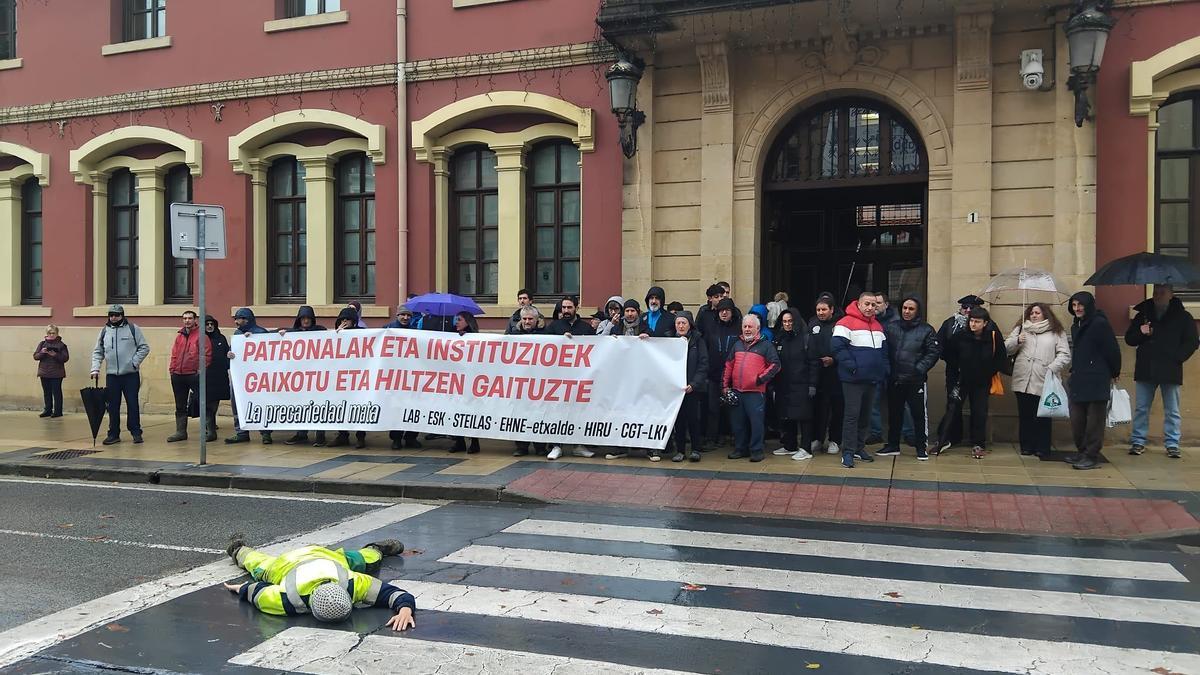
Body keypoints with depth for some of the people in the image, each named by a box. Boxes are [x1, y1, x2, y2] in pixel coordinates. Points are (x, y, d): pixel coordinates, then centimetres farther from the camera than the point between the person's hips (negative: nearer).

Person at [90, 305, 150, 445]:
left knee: (132, 404, -1)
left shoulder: (133, 328, -1)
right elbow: (98, 352, 12)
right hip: (111, 375, 3)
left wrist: (135, 362, -8)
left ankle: (136, 432, 7)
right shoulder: (105, 331, 8)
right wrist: (95, 369, 0)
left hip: (130, 374, -3)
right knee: (113, 406, 6)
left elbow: (144, 347, 0)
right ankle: (114, 434, 14)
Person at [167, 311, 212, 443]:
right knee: (180, 406, 12)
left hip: (194, 375, -6)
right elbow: (174, 354, 17)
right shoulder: (179, 335, 14)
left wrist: (201, 369, -13)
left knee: (201, 403, -2)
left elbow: (207, 354, -9)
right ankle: (181, 432, 19)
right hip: (178, 375, 6)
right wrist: (172, 368, 7)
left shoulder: (201, 335, -4)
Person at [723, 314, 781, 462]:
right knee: (738, 422, 9)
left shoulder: (766, 345, 1)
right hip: (736, 391, 5)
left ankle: (756, 450, 4)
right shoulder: (737, 345, 17)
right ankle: (740, 449, 20)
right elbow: (728, 365, 20)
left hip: (755, 391, -5)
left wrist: (761, 379, -10)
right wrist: (725, 385, 14)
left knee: (756, 421, -4)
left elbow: (775, 365, -3)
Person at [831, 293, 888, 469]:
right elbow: (838, 347, -18)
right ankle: (848, 452, -2)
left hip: (872, 379, 7)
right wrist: (851, 366, -21)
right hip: (853, 379, -7)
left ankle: (859, 447, 25)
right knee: (852, 415, -6)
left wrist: (884, 371, 9)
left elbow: (883, 351, 21)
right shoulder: (846, 323, -10)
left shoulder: (878, 326, 15)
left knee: (865, 415, 14)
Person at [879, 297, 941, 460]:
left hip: (916, 380, -3)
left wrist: (920, 369, -12)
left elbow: (934, 352, -5)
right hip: (894, 379, 3)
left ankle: (921, 447, 14)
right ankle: (893, 445, 26)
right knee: (894, 413, 14)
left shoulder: (926, 330, -2)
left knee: (919, 413, 1)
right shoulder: (890, 327, 4)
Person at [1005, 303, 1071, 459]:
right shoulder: (1020, 329, 16)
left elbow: (1065, 355, 0)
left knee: (1043, 417, -2)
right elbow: (1006, 348, 11)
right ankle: (1027, 446, 16)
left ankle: (1042, 449, 5)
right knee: (1025, 416, 7)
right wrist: (1017, 341, -7)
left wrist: (1051, 369, -13)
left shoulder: (1056, 332, 7)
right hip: (1023, 381, 3)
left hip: (1044, 383, -3)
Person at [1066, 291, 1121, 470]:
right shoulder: (1076, 326, 15)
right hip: (1078, 380, 8)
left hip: (1097, 381, -8)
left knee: (1094, 420, -2)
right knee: (1077, 420, 10)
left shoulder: (1100, 323, -11)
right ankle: (1081, 451, 22)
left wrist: (1114, 373, 0)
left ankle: (1092, 456, 2)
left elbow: (1113, 350, -9)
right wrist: (1074, 372, 17)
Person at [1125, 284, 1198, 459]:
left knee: (1172, 411, 5)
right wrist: (1141, 333, -8)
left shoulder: (1182, 317, 2)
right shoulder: (1143, 314, 10)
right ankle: (1138, 442, 12)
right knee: (1141, 408, 5)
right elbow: (1129, 339, 13)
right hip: (1145, 370, 2)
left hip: (1170, 371, -2)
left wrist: (1177, 358, -11)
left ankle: (1172, 445, 11)